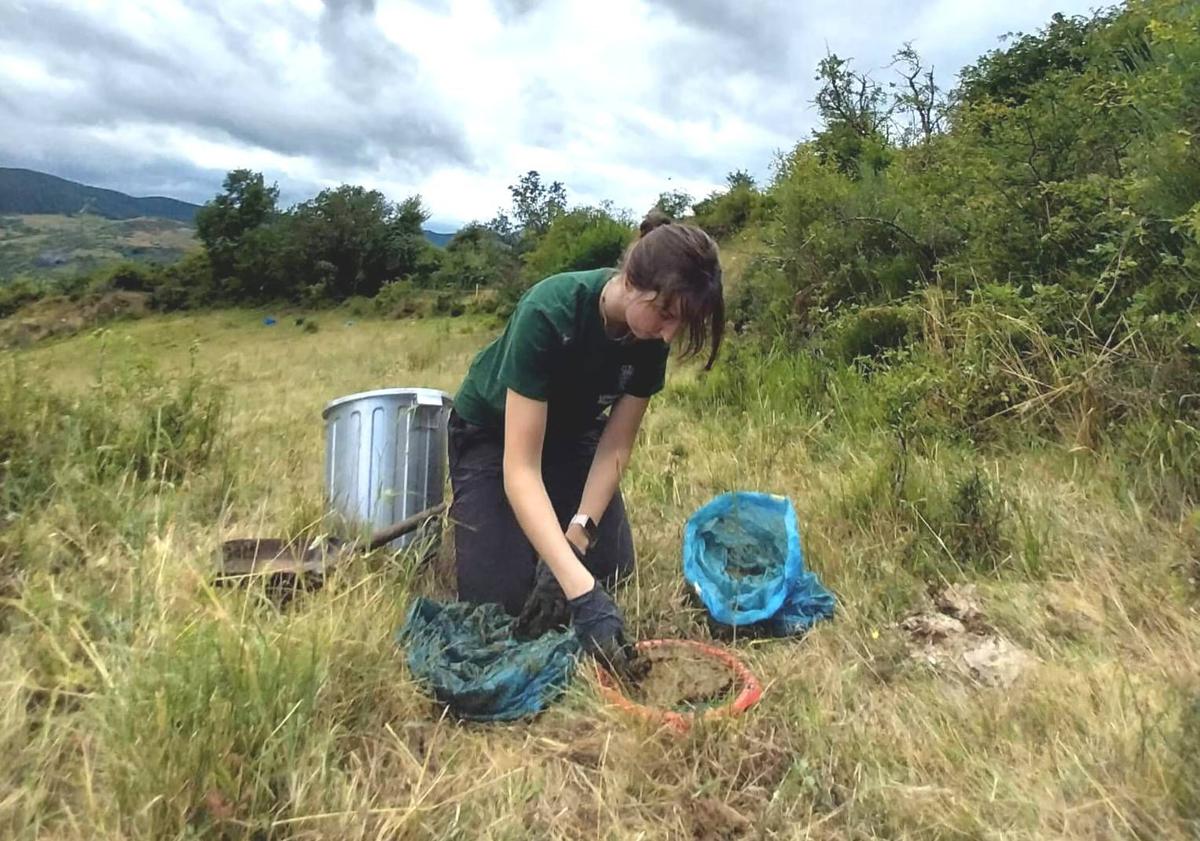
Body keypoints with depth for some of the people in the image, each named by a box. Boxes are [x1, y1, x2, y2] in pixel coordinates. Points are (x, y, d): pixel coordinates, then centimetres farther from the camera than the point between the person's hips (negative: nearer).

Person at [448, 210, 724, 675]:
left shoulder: (652, 334, -22)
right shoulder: (549, 313, -39)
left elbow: (615, 445, -17)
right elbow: (520, 468, -42)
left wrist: (575, 540, -28)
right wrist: (580, 588, -49)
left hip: (572, 430, 4)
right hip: (492, 432, -4)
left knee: (611, 566, -6)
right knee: (501, 593, -12)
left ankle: (549, 528, 23)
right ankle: (470, 512, 17)